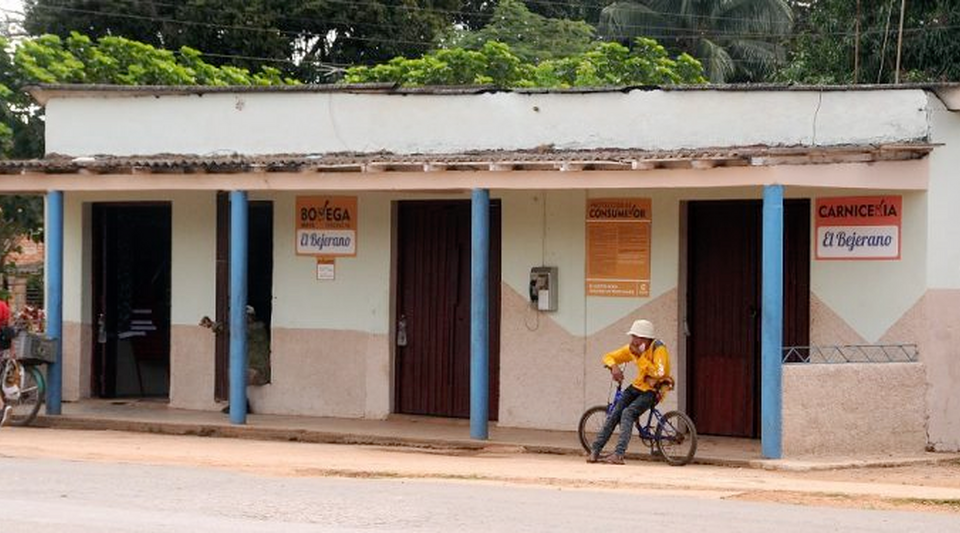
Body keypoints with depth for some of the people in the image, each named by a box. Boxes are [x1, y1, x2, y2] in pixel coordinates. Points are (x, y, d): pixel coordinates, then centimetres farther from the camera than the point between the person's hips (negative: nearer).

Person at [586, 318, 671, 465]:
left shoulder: (658, 349, -18)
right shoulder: (632, 349, 2)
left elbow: (658, 373, -30)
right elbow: (608, 357, 8)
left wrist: (640, 356, -27)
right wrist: (614, 367, -15)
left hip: (653, 390, -6)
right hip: (638, 386, 6)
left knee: (628, 413, -27)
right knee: (614, 414, -13)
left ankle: (618, 455, -32)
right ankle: (595, 451, -11)